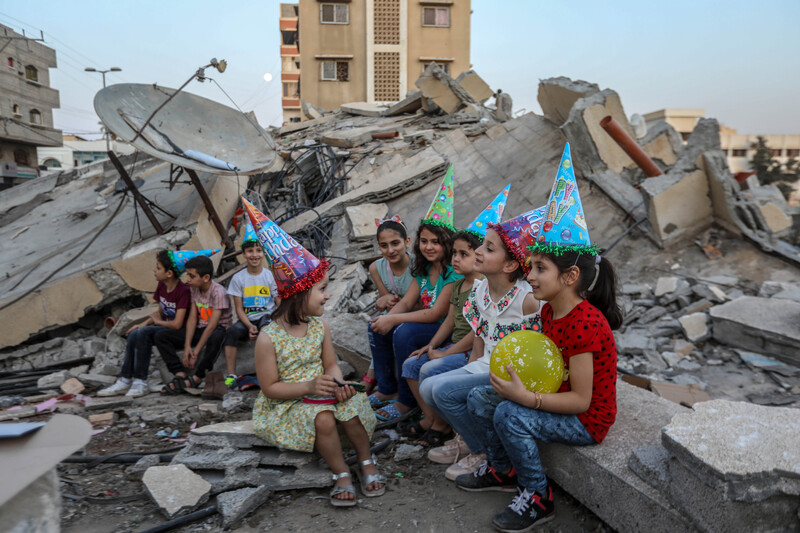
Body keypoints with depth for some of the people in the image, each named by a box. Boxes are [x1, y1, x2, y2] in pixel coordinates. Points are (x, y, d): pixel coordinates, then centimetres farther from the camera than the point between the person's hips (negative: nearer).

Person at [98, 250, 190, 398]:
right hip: (164, 328, 8)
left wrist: (158, 321, -6)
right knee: (134, 334, -14)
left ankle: (140, 382, -20)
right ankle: (124, 381, -9)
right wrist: (144, 323, -1)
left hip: (178, 332, -8)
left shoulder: (183, 291, -21)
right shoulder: (161, 286, 6)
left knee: (144, 332, -26)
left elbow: (177, 324, -24)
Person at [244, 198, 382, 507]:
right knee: (322, 418, -32)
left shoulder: (320, 327, 1)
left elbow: (330, 364, 6)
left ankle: (367, 461, -1)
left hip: (319, 391, 5)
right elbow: (270, 387, -14)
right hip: (284, 404, -4)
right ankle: (341, 473, -10)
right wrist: (309, 386, -26)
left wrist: (338, 383, -18)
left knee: (350, 405, -24)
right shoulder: (269, 338, -17)